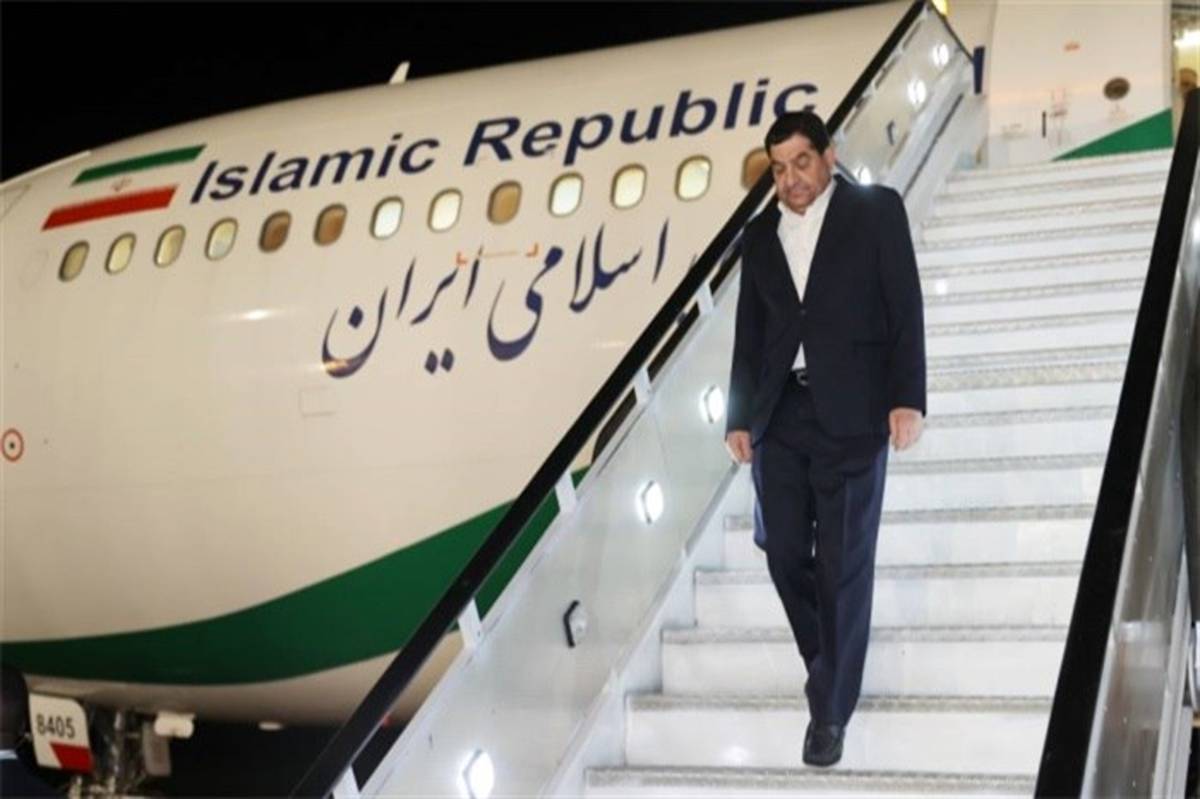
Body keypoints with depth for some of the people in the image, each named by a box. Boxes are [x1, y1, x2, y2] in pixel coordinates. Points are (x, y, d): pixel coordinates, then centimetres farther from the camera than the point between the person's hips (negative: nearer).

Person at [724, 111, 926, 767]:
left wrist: (907, 397, -12)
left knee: (844, 563, -2)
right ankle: (823, 660, 30)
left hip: (851, 413, -4)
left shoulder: (876, 211, 2)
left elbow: (905, 307, -3)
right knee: (784, 551, 5)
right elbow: (749, 334, 16)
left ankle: (830, 709, 6)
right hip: (780, 416, 4)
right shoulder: (760, 236, 14)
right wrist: (739, 416, 11)